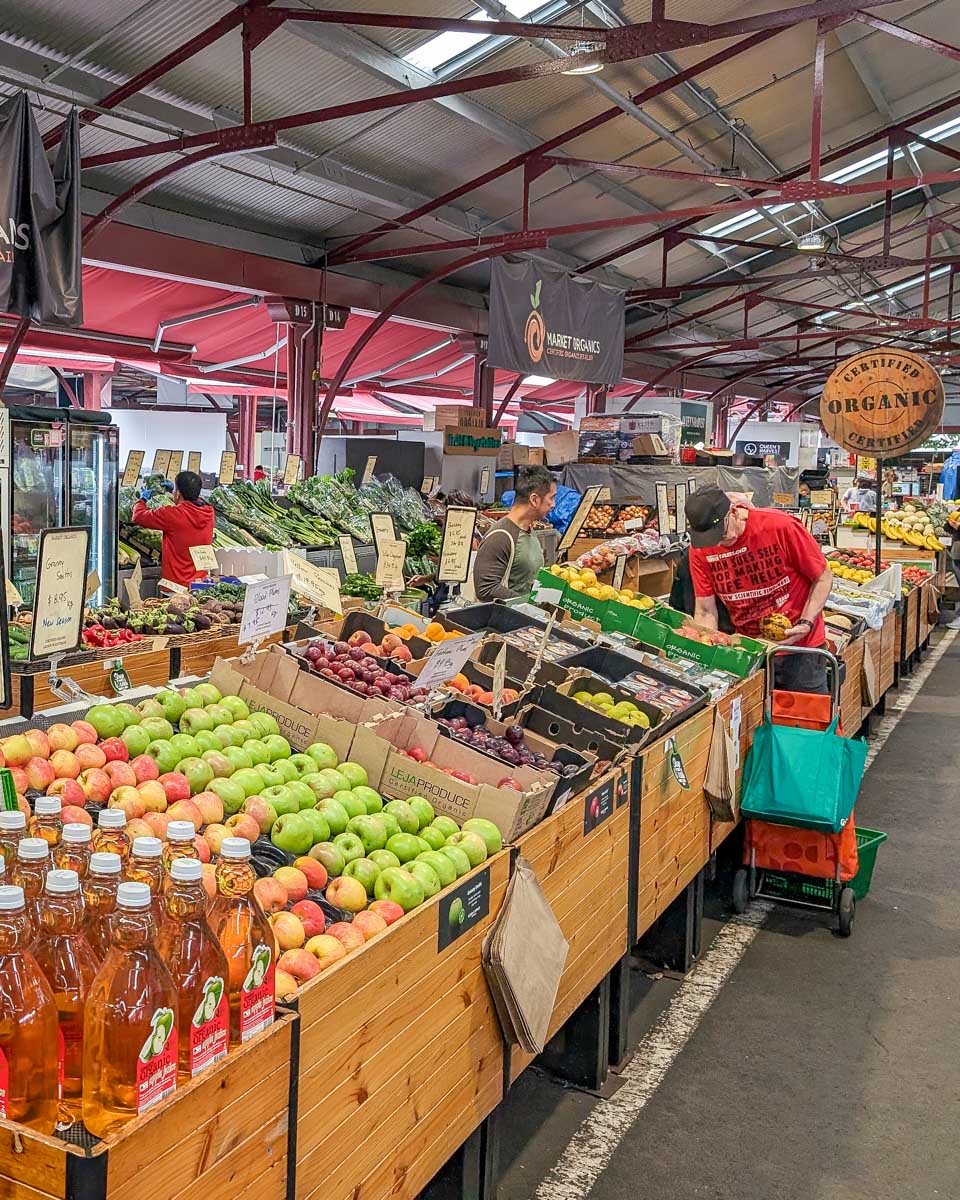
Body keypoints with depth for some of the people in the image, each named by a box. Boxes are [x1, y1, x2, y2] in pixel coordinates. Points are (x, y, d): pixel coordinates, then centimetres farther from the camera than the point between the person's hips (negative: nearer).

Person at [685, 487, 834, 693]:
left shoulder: (781, 527, -18)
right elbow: (705, 612, -4)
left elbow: (823, 578, -8)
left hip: (798, 645, -3)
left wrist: (806, 624, -19)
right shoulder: (700, 549, -8)